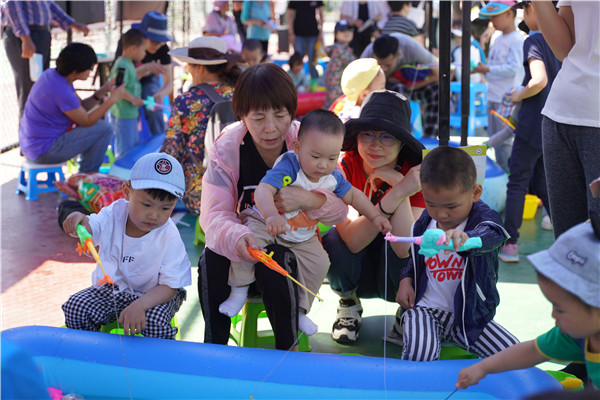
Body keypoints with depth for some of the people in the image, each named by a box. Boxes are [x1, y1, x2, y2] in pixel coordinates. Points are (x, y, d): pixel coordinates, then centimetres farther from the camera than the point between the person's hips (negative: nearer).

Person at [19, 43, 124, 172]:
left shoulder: (52, 74, 3)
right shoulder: (62, 92, -26)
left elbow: (81, 107, 11)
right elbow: (86, 121, -13)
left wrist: (101, 92, -3)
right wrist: (113, 99, -12)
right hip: (44, 152, -10)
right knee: (105, 129, -7)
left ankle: (85, 170, 28)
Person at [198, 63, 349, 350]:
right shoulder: (227, 146, -12)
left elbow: (340, 209, -12)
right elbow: (213, 213, -21)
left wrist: (309, 199, -35)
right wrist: (237, 238, -45)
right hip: (244, 234, 1)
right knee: (210, 262, -29)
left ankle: (288, 347, -11)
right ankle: (215, 345, -8)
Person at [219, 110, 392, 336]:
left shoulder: (333, 178, -8)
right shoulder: (288, 167, -30)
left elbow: (353, 195, 11)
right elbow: (263, 191, -44)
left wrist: (375, 216, 4)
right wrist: (272, 215, -63)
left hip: (302, 238, 6)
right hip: (265, 224, -5)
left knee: (319, 262, -12)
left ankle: (299, 309, 8)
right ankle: (239, 290, -10)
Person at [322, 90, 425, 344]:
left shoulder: (413, 173, -19)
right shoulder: (345, 166, -20)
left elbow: (404, 248, -30)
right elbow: (353, 240, -34)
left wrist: (400, 187, -38)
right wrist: (397, 193, -43)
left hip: (395, 275, 0)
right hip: (357, 273, 0)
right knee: (334, 239, -31)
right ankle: (349, 305, 0)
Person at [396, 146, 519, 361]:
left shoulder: (484, 219, -14)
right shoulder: (424, 223, 1)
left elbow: (489, 237, -42)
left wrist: (465, 239, -65)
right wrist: (406, 279, 3)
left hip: (470, 315, 0)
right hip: (426, 309, 1)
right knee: (419, 354, -29)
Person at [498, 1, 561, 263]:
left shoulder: (534, 41, -13)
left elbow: (539, 80, -26)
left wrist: (518, 96, -9)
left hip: (533, 125, -7)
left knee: (517, 183, 2)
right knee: (542, 184, 16)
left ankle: (510, 244, 2)